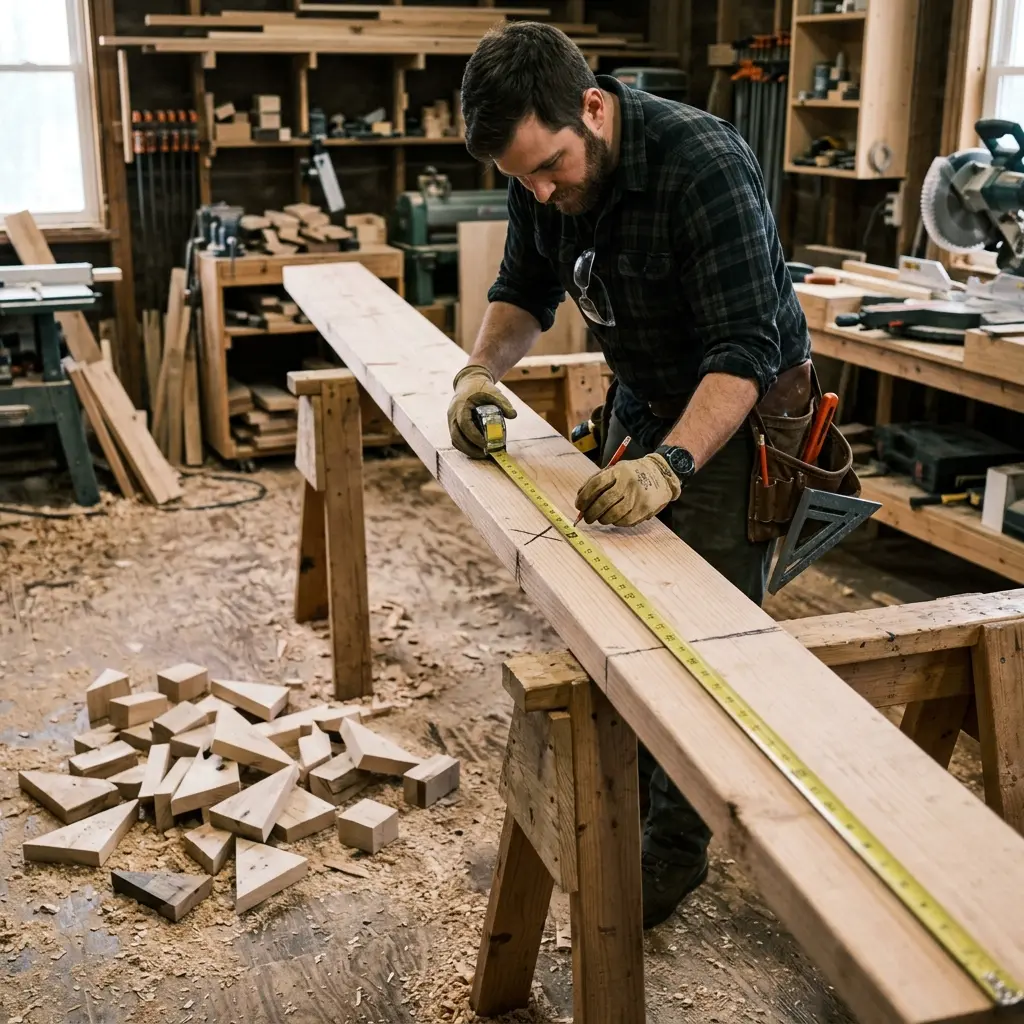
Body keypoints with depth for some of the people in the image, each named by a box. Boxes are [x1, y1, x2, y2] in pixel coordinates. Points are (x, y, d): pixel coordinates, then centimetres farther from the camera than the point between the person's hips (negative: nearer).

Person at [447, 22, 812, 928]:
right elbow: (525, 289, 6)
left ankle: (679, 844, 13)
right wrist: (484, 368, -14)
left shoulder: (704, 164, -31)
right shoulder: (543, 174, -9)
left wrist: (670, 465, -47)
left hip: (739, 411, -7)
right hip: (643, 401, 7)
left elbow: (742, 349, -34)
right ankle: (626, 791, 31)